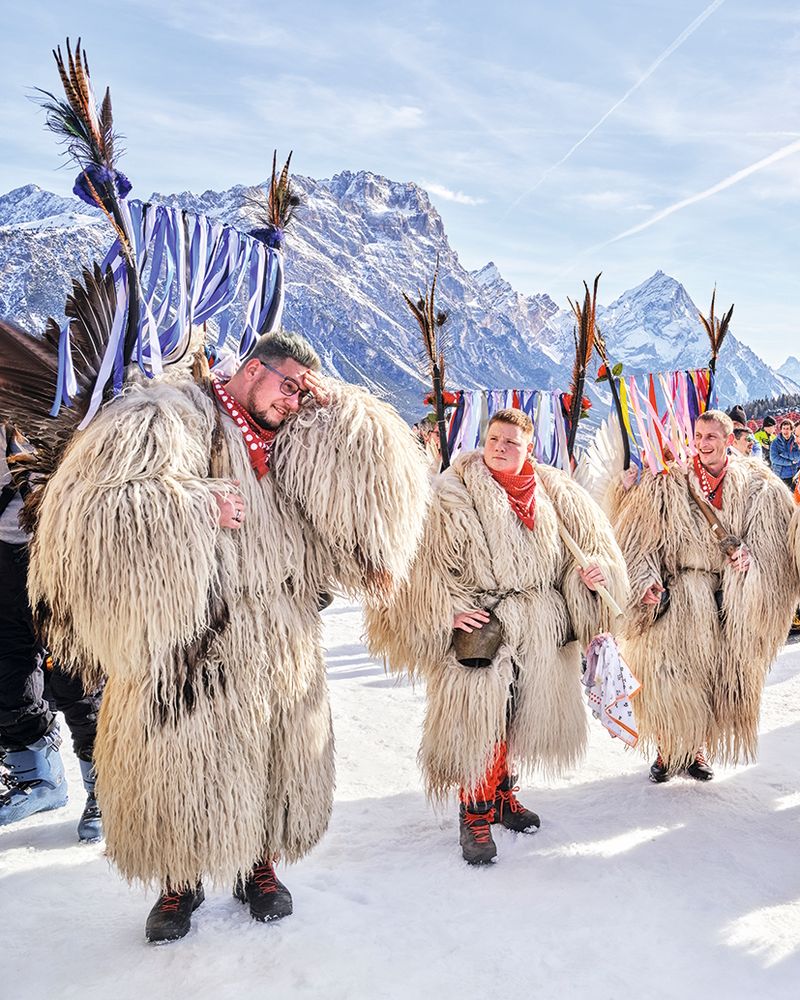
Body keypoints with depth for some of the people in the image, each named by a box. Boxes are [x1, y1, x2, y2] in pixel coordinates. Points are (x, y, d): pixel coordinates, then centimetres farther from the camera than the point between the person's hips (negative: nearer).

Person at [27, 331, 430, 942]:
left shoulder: (296, 445, 12)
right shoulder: (170, 415, -6)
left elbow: (375, 478, 4)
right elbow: (96, 502, -16)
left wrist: (331, 404, -3)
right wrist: (199, 505, -19)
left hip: (279, 643, 5)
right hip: (188, 638, -4)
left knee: (268, 758, 14)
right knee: (183, 760, 7)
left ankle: (258, 864, 38)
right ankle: (180, 881, 32)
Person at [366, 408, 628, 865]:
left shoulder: (554, 492, 5)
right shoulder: (452, 493, -9)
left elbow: (590, 535, 10)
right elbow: (427, 559, -11)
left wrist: (598, 567, -10)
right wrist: (447, 610, -17)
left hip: (539, 633, 5)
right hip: (480, 626, -5)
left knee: (514, 717, 18)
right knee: (479, 722, -3)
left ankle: (502, 795, 39)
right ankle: (475, 814, 17)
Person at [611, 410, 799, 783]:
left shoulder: (755, 486, 5)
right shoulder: (670, 485, 0)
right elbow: (642, 540, -4)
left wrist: (750, 554, -19)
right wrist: (647, 580, -17)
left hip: (727, 596, 2)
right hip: (678, 595, -2)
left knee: (713, 678, 10)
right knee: (669, 676, -2)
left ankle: (696, 749, 28)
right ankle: (665, 751, 17)